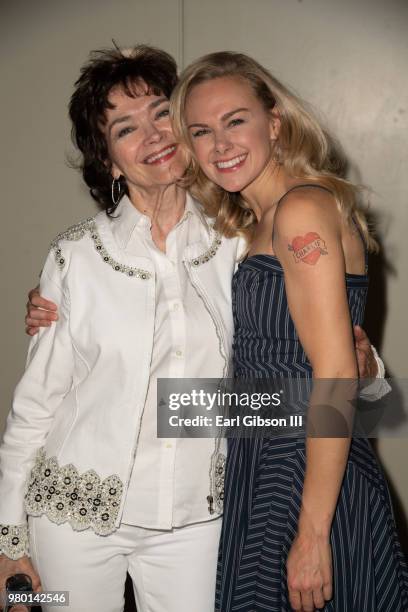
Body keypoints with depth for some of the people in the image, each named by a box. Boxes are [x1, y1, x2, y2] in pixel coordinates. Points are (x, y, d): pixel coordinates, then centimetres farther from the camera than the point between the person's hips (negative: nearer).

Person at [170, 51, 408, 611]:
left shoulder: (303, 209, -16)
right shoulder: (254, 225, 13)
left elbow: (337, 377, -21)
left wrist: (312, 533, -21)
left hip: (310, 481, -9)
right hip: (262, 471, 9)